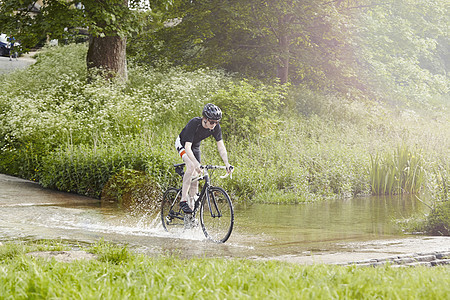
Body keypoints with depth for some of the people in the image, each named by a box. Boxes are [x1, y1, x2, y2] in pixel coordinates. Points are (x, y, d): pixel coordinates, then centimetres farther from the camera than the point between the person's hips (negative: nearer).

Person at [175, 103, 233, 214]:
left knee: (195, 180, -1)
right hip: (182, 143, -5)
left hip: (195, 146, 6)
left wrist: (227, 164, -30)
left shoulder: (216, 127, -22)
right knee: (191, 166, -32)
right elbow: (187, 147, -41)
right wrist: (196, 164, -55)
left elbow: (221, 146, -17)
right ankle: (183, 200, -29)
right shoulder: (194, 124, -36)